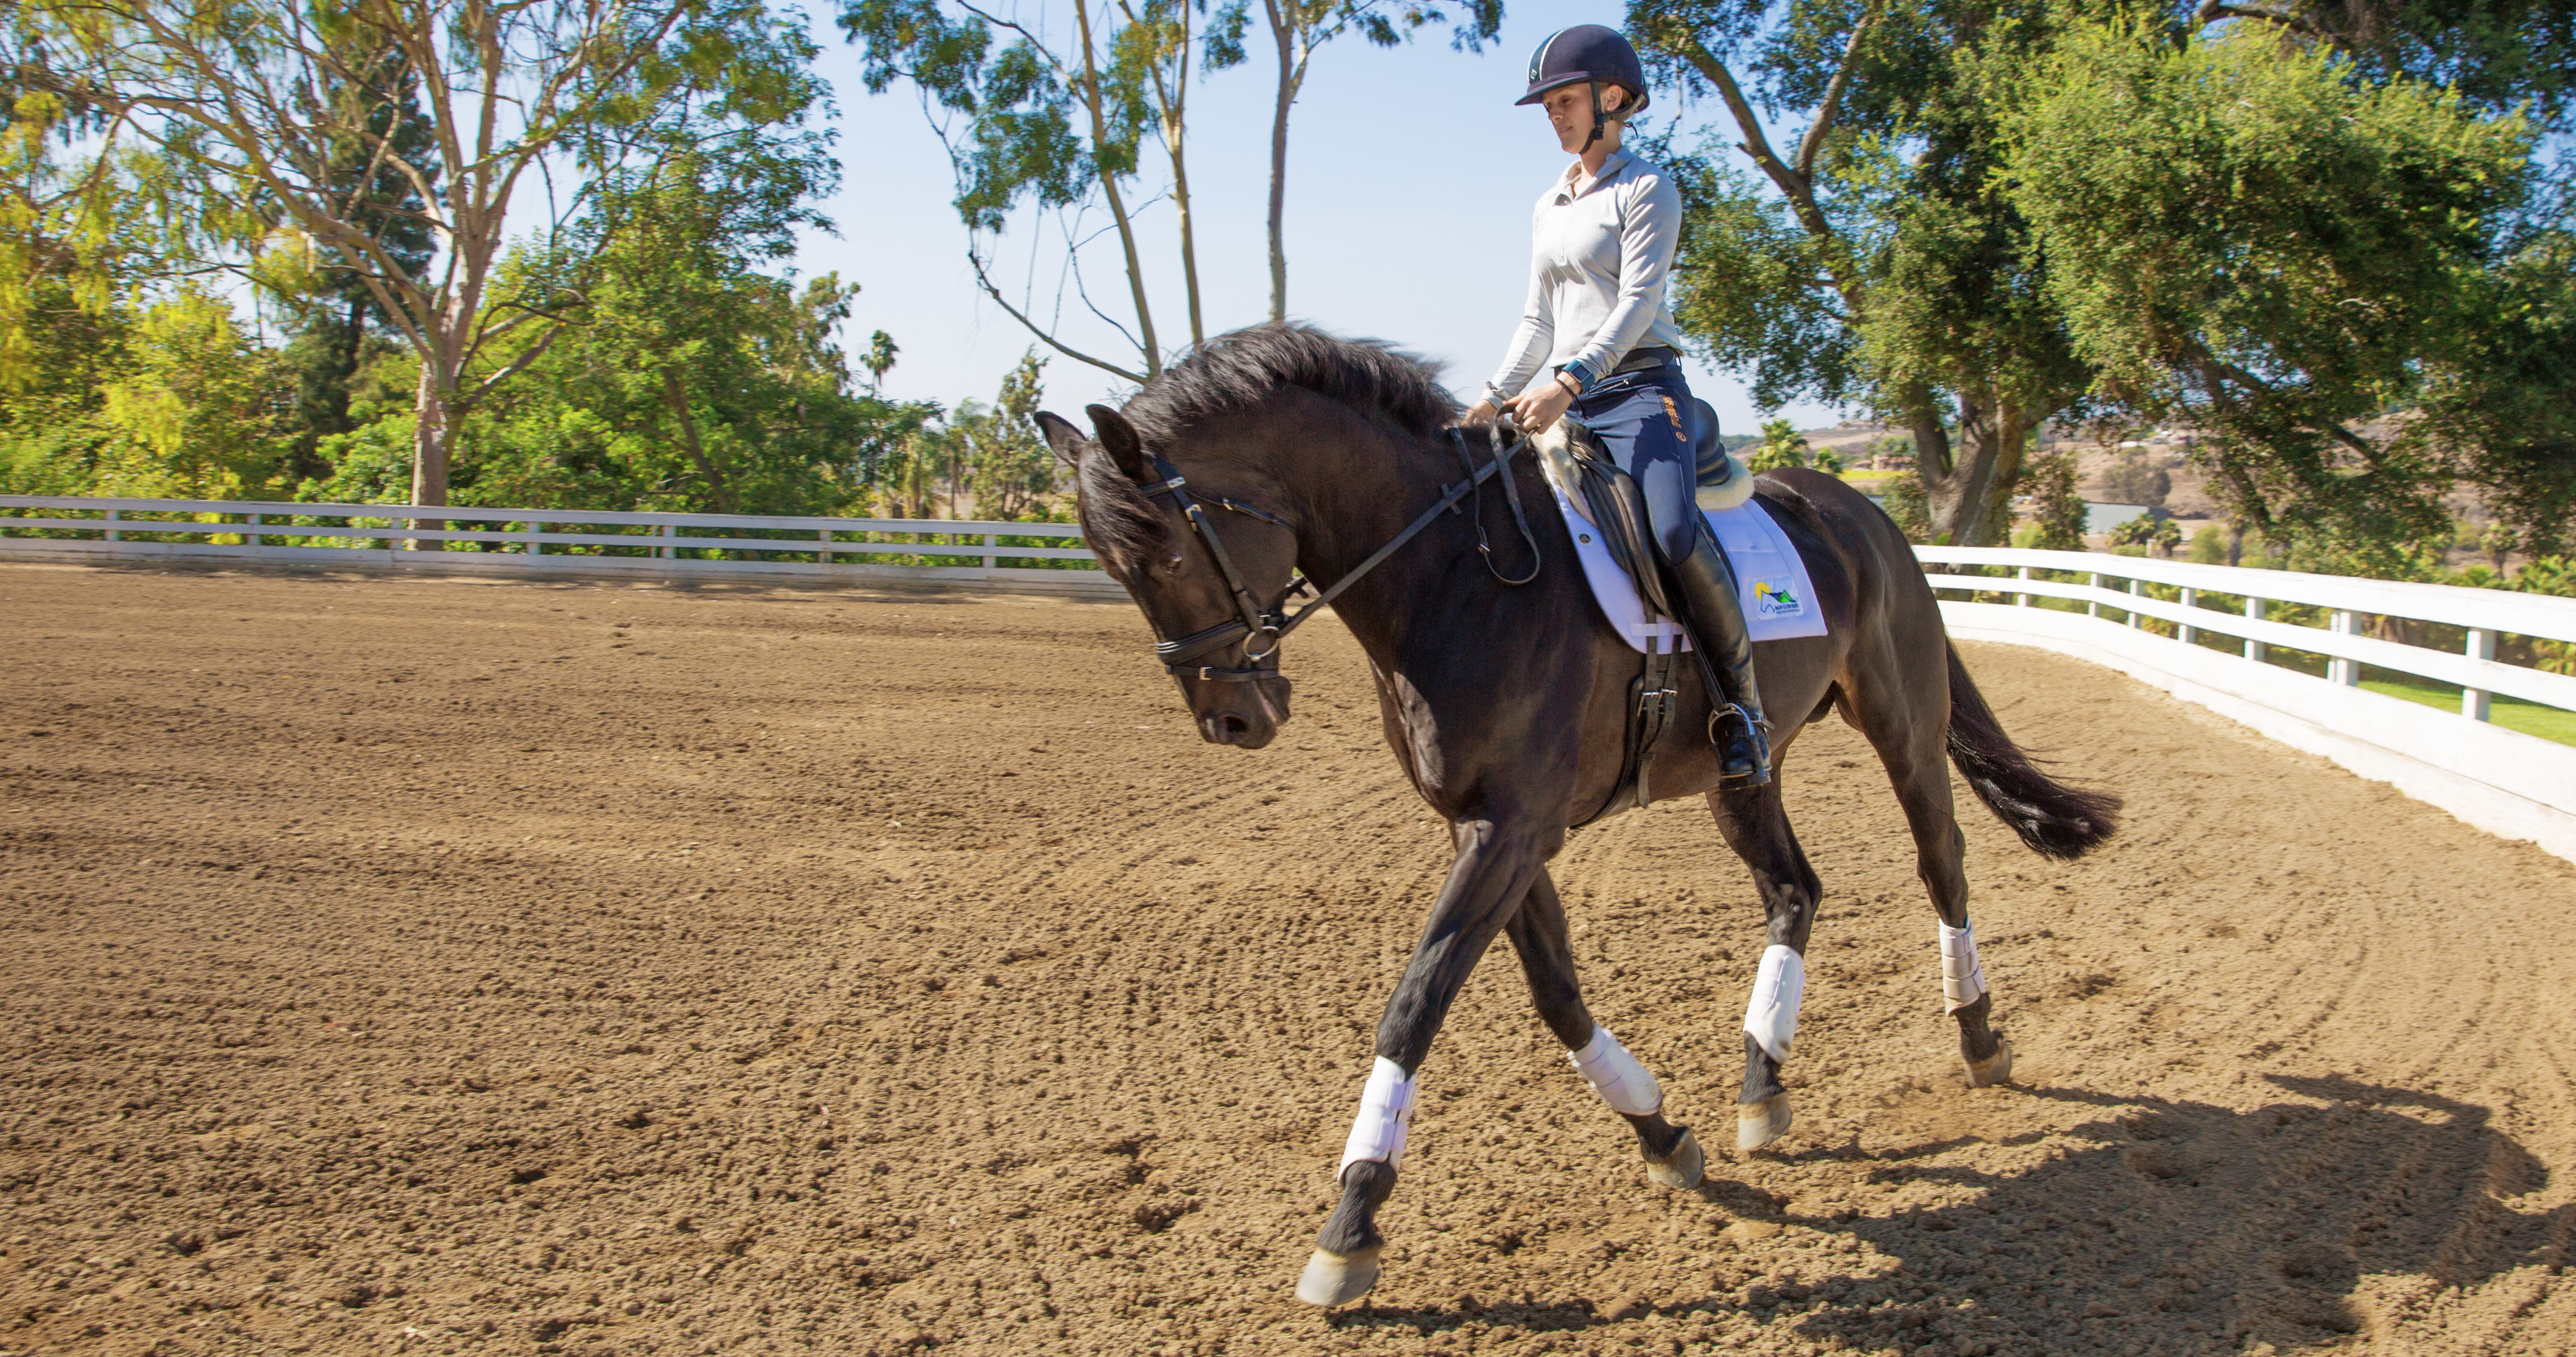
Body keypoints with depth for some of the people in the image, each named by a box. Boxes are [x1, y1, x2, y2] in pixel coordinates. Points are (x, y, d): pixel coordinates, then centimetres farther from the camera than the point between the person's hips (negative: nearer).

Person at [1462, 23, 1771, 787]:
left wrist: (1569, 382, -25)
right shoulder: (1549, 207, 20)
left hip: (1639, 389, -8)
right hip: (1565, 401, 8)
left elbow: (1636, 303, -13)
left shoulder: (1647, 191, -1)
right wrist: (1496, 400, 11)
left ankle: (1741, 704, -21)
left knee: (1675, 530, -31)